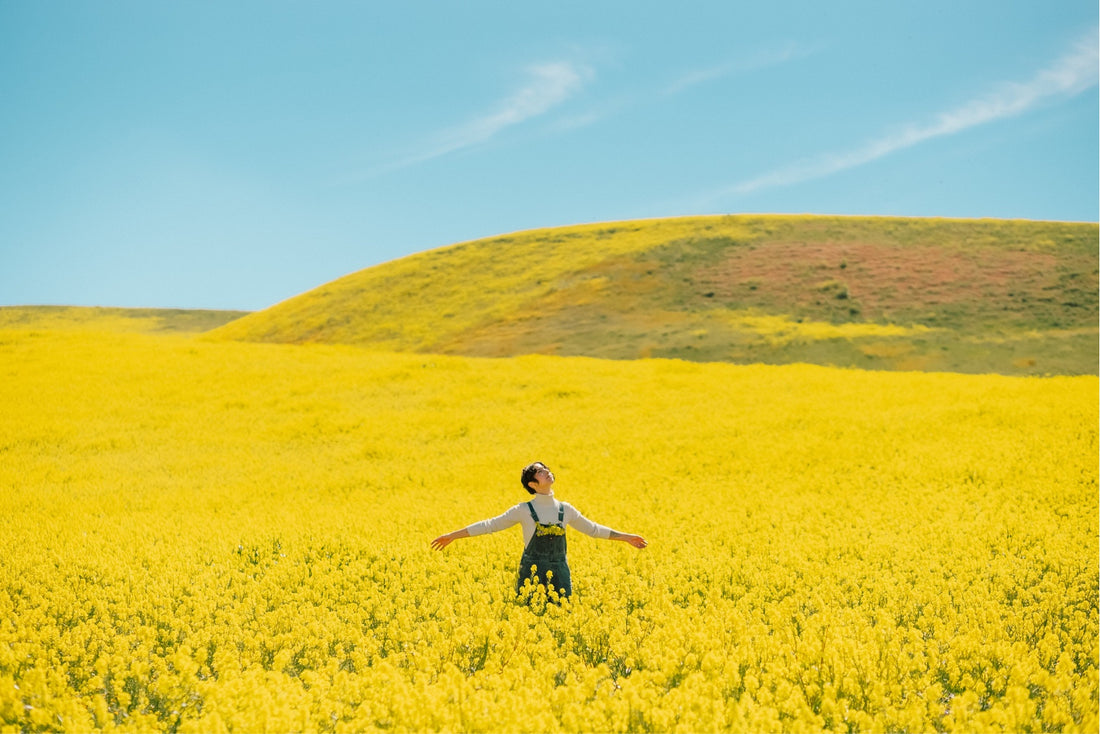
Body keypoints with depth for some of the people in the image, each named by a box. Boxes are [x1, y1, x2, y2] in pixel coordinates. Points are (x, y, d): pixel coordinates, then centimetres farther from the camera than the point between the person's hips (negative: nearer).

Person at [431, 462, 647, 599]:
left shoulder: (565, 509, 8)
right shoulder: (524, 511, -2)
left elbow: (593, 529, 19)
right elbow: (490, 525, 0)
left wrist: (626, 537, 19)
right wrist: (453, 535, -4)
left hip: (559, 577, 3)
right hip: (532, 575, -3)